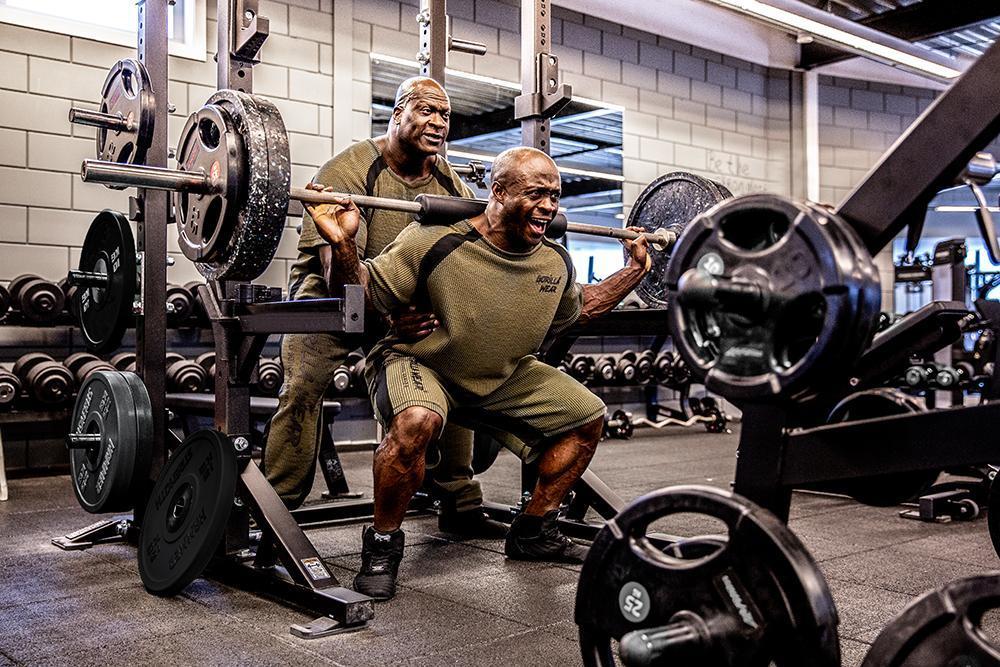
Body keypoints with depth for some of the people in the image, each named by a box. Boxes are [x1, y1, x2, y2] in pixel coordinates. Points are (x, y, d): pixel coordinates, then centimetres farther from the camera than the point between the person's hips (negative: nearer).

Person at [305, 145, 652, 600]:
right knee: (415, 422, -39)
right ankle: (382, 545, -13)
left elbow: (577, 309, 16)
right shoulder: (436, 242, -26)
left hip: (503, 377, 7)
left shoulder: (555, 263, -6)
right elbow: (366, 294, -21)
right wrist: (342, 244, -39)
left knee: (588, 417, 4)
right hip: (417, 364, -6)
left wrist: (634, 271, 11)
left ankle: (533, 532, 18)